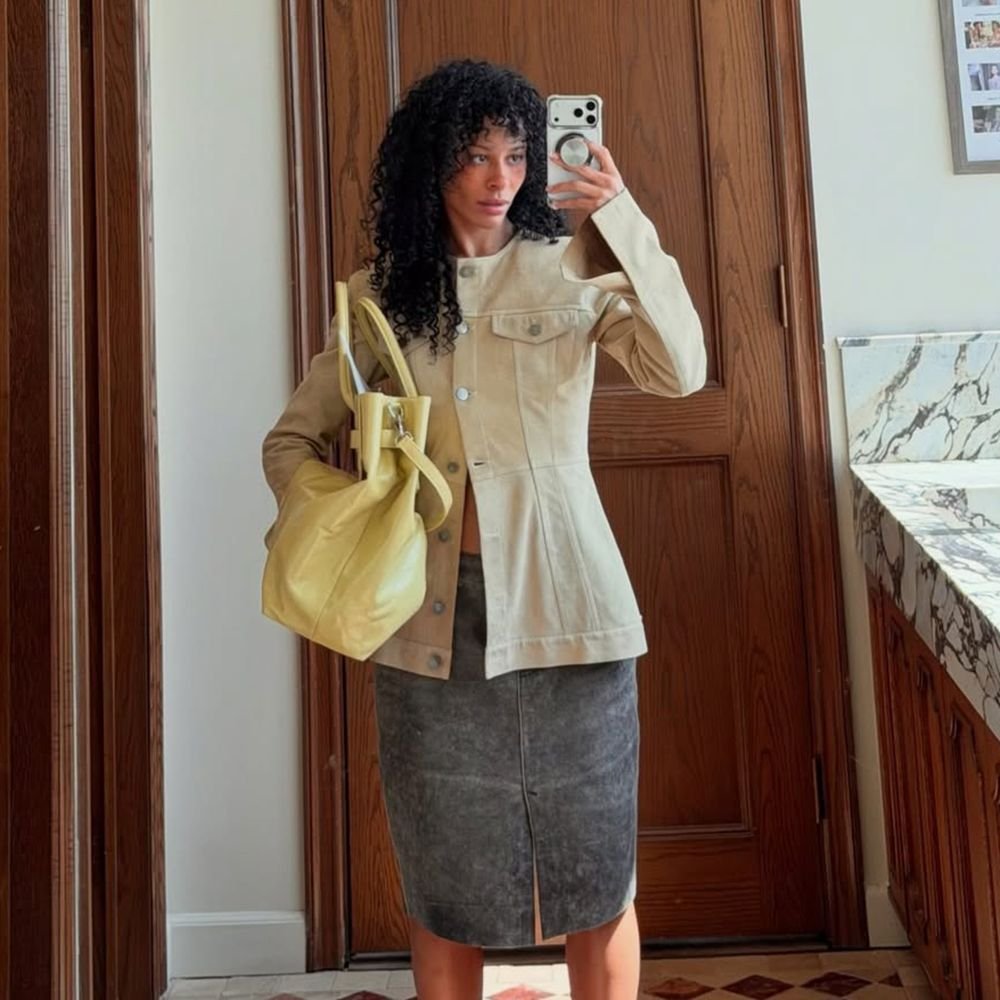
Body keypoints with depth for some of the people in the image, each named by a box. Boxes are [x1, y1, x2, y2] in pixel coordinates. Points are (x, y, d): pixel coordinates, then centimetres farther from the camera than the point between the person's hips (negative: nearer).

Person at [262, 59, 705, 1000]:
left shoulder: (570, 267, 2)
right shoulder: (379, 293, 7)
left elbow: (679, 370, -14)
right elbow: (292, 439, 11)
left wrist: (625, 225, -19)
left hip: (562, 599, -1)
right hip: (431, 610, 2)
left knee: (598, 869, 10)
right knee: (443, 879, 13)